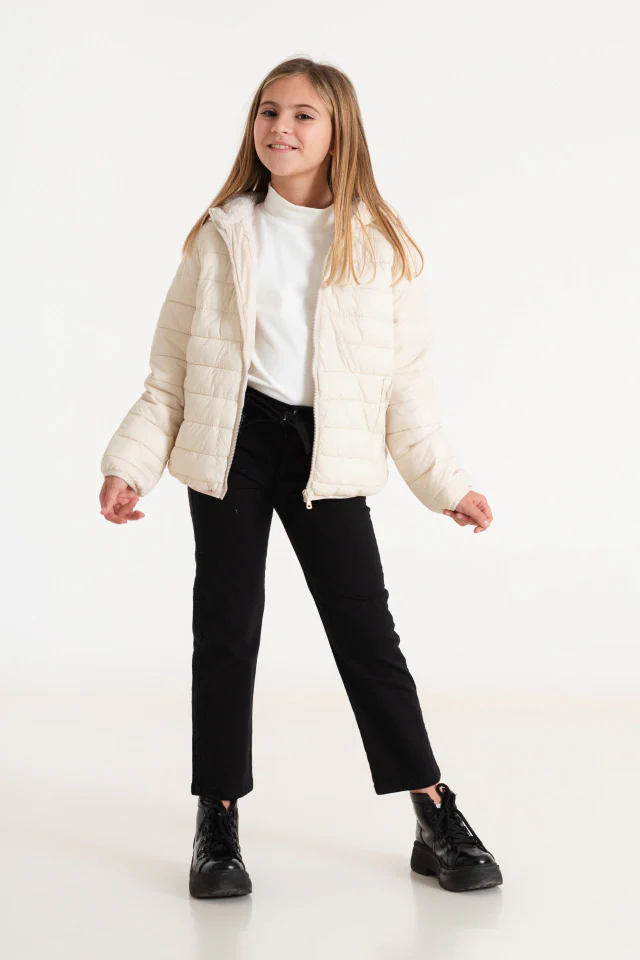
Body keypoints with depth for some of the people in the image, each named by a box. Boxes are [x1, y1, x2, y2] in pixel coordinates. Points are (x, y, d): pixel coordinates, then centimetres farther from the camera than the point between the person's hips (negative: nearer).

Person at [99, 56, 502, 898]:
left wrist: (446, 482, 1)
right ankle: (218, 824, 16)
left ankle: (436, 820, 10)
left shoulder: (381, 246, 4)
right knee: (227, 629, 5)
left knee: (366, 630, 1)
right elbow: (172, 365, 6)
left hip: (328, 453, -1)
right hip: (231, 444, 1)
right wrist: (131, 462, -1)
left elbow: (407, 379, 5)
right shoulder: (222, 235, 6)